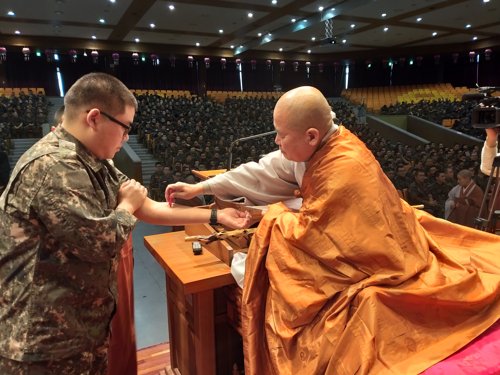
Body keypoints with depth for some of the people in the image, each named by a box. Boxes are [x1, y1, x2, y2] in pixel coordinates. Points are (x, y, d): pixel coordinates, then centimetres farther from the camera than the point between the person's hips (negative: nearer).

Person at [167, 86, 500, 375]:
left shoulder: (344, 169, -32)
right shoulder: (322, 145, -6)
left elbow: (307, 233, -23)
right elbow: (264, 172, -1)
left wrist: (275, 214, -4)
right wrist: (200, 188, 1)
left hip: (377, 271, -8)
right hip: (367, 251, 8)